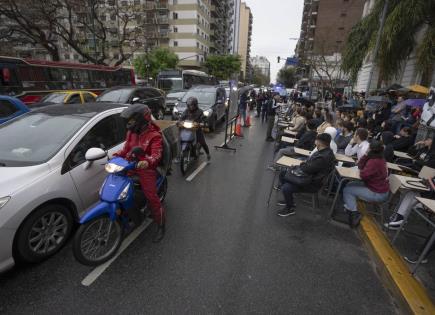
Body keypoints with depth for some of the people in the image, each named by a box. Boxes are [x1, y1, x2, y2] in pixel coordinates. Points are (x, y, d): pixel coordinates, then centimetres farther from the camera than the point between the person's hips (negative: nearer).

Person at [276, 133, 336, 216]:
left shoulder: (323, 157, -32)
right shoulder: (325, 151, 2)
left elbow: (306, 169, -28)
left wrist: (302, 164, -7)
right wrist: (304, 164, -5)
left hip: (312, 183, -11)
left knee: (285, 188, -25)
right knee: (282, 174, 11)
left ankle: (290, 208, 5)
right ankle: (288, 199, 25)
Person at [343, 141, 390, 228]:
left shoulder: (374, 162, -27)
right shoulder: (379, 159, 5)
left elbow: (363, 175, -27)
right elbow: (360, 165, 7)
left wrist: (361, 170, -6)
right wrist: (366, 155, -6)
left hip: (378, 194, -10)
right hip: (379, 188, 10)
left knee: (347, 190, -5)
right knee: (350, 185, 13)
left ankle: (354, 214, -3)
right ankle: (350, 206, 13)